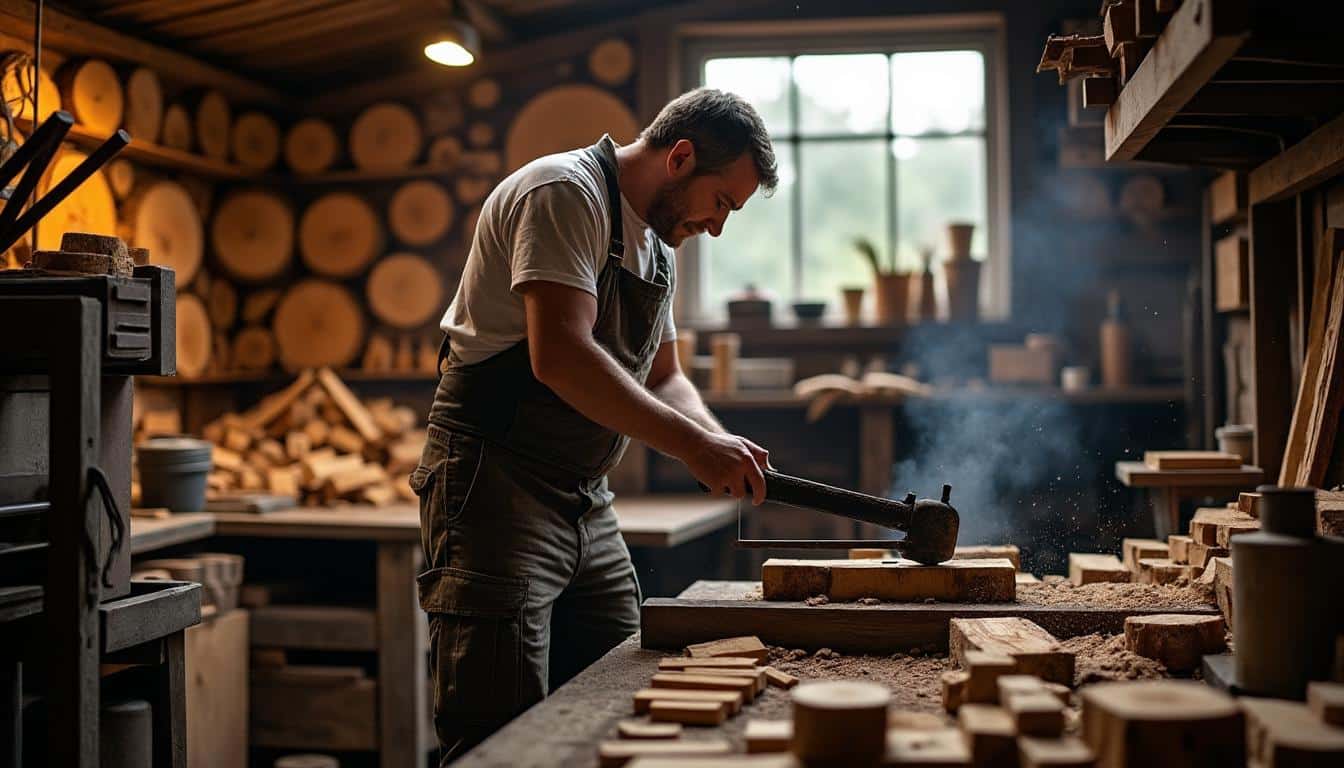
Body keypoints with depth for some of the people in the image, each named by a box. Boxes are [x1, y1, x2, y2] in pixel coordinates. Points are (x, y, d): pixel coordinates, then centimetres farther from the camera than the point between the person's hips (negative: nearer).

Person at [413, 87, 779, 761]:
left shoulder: (656, 247, 17)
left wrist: (719, 444, 1)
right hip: (498, 486, -9)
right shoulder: (565, 192, -13)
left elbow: (661, 377, 21)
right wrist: (692, 445, -24)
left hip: (586, 503, 9)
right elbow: (560, 357, -26)